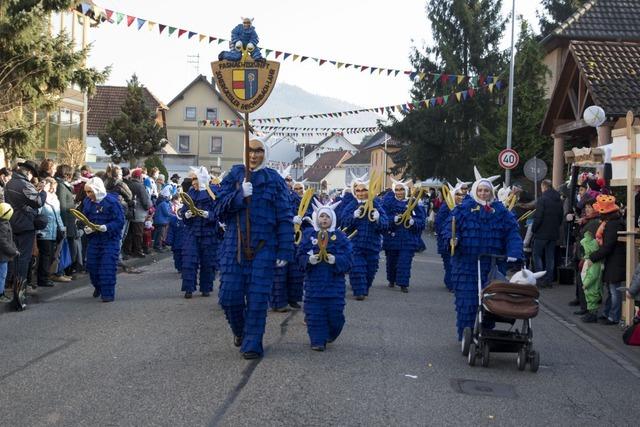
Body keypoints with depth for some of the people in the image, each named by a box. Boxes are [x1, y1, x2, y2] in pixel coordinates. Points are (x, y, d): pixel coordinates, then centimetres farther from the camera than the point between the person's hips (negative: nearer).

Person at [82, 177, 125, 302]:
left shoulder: (112, 201, -14)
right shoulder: (87, 202, 4)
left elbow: (119, 221, -15)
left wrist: (106, 227, -28)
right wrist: (86, 228, -10)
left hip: (110, 239, -6)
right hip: (93, 239, 6)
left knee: (107, 267, -8)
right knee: (92, 264, 10)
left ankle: (108, 293, 1)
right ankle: (98, 287, 35)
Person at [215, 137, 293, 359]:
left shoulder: (274, 180, 3)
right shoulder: (234, 176, 7)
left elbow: (285, 218, 1)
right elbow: (220, 207, 0)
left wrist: (284, 252, -5)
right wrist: (240, 194, -17)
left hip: (264, 247, -1)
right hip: (234, 244, 2)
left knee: (258, 297, -4)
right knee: (229, 295, 1)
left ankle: (252, 344, 5)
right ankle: (239, 330, 29)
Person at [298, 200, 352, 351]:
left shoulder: (340, 236, 1)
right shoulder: (309, 234, 4)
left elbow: (347, 259, -3)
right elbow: (300, 256, 2)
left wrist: (336, 260, -22)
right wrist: (309, 260, -18)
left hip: (334, 282, 0)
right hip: (314, 281, 0)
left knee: (335, 313, 3)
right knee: (314, 313, -2)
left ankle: (331, 334, 31)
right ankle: (318, 341, 8)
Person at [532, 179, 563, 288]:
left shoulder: (542, 199, -14)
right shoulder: (559, 200, 8)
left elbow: (538, 217, -17)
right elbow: (561, 217, 13)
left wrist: (534, 229, -6)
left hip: (542, 233, -6)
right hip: (554, 233, 6)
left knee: (537, 255, 2)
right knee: (550, 256, 11)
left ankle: (541, 279, -6)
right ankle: (549, 280, 11)